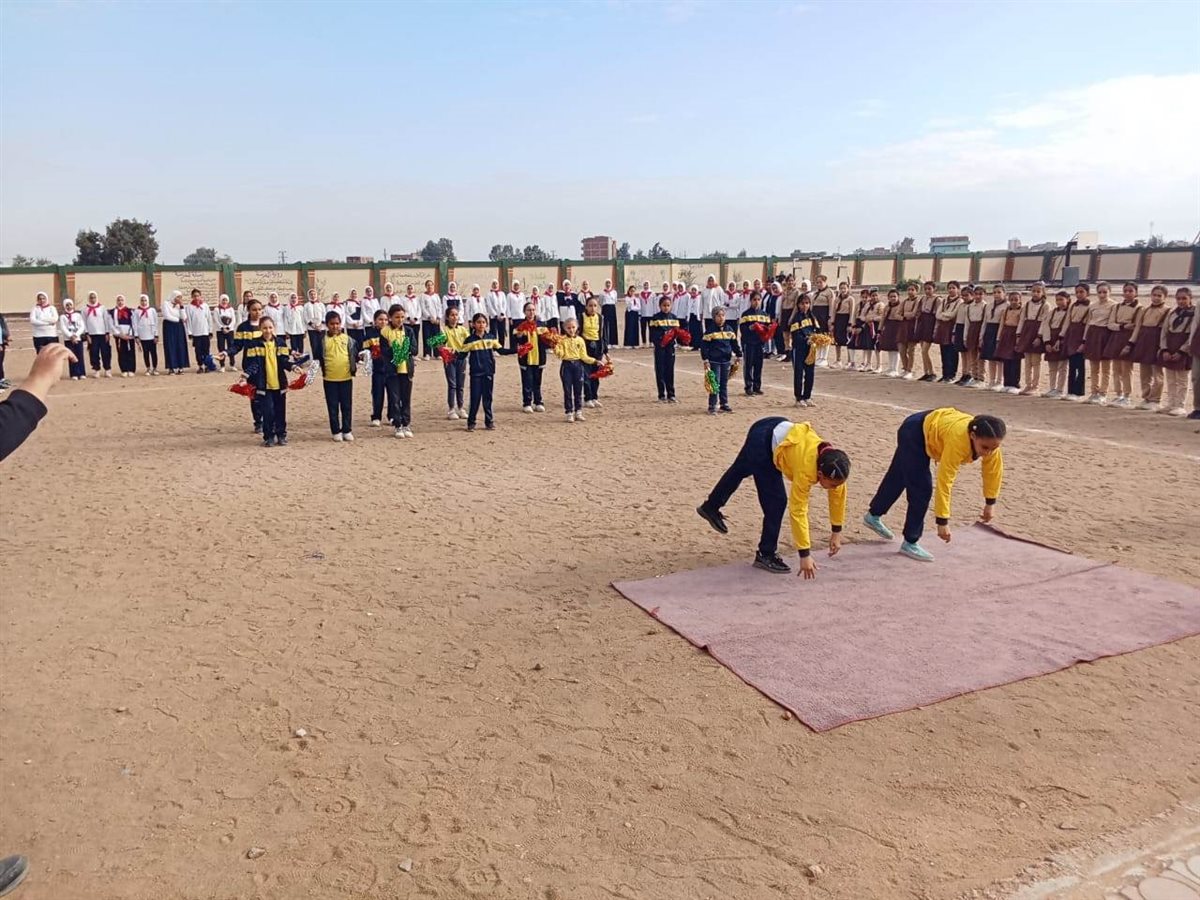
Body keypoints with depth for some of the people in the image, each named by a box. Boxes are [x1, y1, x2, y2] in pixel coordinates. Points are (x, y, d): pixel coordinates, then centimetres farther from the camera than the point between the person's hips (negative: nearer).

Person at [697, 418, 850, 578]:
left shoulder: (832, 460, -20)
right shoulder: (806, 470, -36)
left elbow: (839, 495, -5)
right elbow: (797, 512, -32)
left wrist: (836, 532, 0)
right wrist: (805, 554, -30)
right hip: (761, 439, -8)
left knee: (740, 470, 29)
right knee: (776, 501, -10)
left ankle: (710, 508, 52)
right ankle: (766, 554, 5)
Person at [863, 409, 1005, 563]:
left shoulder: (989, 442, -25)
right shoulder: (958, 440, -43)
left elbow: (994, 469, -5)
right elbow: (944, 482, -40)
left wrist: (990, 502, 0)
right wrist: (943, 521, -38)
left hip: (930, 430, 7)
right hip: (913, 432, -7)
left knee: (898, 478, 23)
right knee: (921, 489, -13)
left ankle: (873, 515, 43)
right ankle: (910, 543, 1)